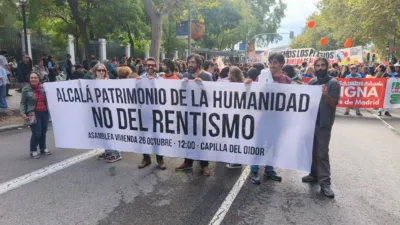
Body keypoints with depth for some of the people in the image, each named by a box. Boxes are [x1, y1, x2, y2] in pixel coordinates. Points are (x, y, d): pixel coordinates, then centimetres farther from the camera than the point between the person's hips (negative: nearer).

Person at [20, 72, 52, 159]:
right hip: (34, 114, -3)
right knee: (36, 133, -6)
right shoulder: (26, 89, -3)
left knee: (43, 132, 12)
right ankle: (33, 150, 13)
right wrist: (23, 113, -12)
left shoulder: (43, 87, 4)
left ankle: (43, 148, 30)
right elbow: (22, 103, -1)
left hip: (45, 112, 3)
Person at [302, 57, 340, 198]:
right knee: (312, 150, 13)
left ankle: (324, 182, 3)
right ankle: (314, 174, 26)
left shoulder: (333, 83, -6)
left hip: (324, 123, -5)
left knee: (322, 153, -4)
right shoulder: (311, 82, 9)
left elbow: (334, 104, -12)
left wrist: (326, 95, -29)